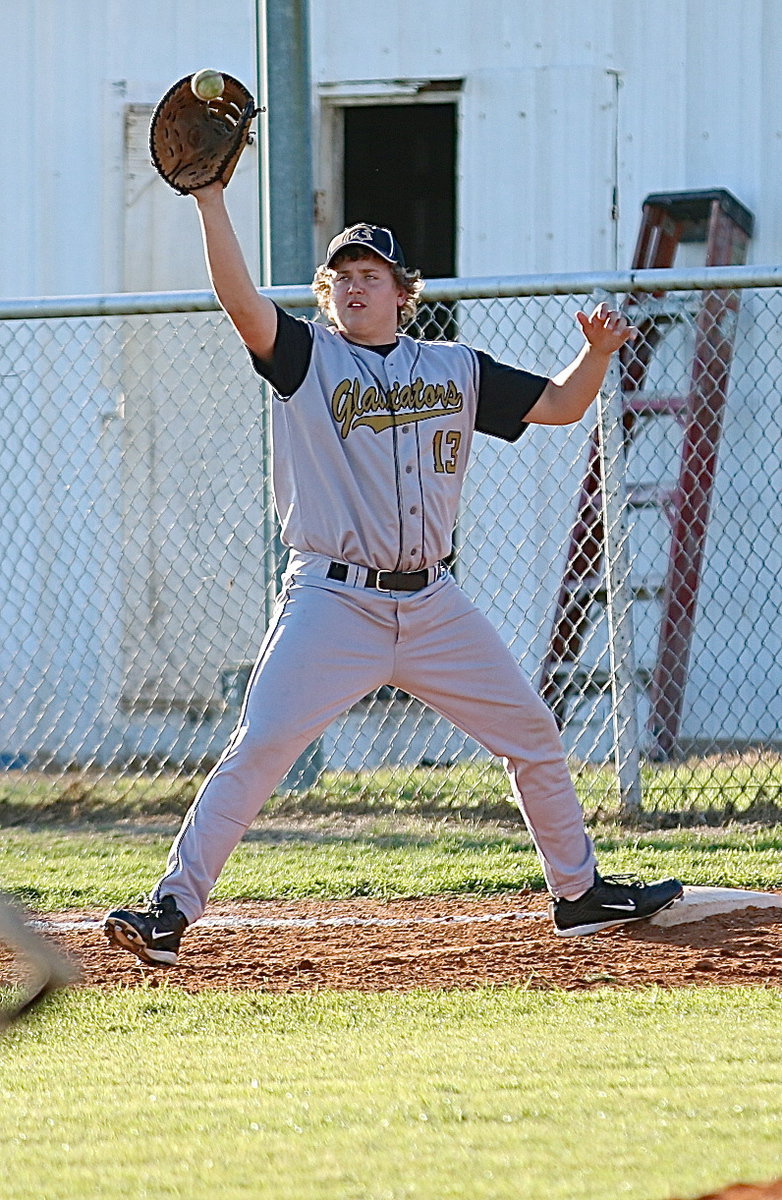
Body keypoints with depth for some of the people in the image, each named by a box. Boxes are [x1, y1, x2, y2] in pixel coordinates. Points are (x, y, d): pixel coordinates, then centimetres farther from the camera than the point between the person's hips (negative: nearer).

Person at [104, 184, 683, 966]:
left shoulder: (456, 370, 13)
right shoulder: (306, 358, 3)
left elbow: (560, 405, 17)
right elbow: (240, 300, -13)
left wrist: (597, 352, -2)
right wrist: (209, 200, -23)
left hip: (432, 607, 4)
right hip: (332, 604, -4)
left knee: (531, 734, 9)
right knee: (257, 748, -16)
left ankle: (578, 893, 27)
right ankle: (170, 911, -14)